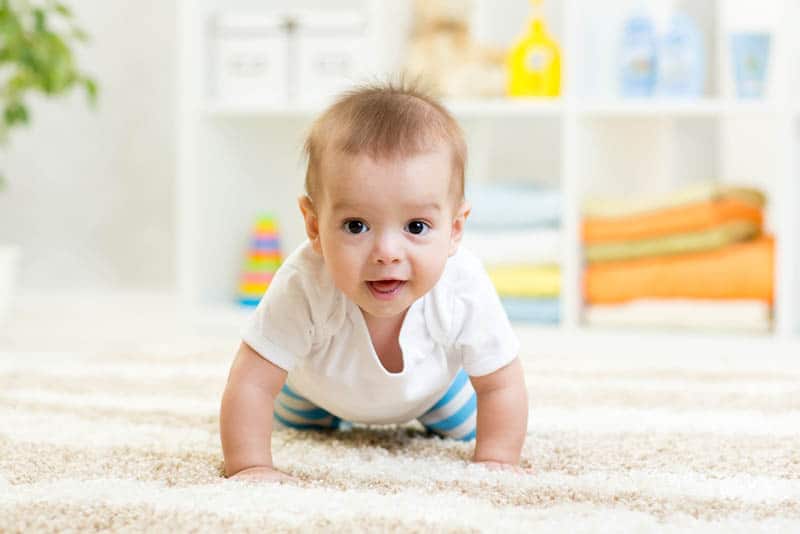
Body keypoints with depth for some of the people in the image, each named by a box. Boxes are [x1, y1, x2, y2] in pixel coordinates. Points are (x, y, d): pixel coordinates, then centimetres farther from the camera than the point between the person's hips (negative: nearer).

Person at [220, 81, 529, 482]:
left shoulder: (465, 290, -44)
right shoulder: (303, 286, -49)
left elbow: (501, 385, -28)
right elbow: (251, 384, -41)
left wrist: (495, 460, -31)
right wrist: (250, 467, -43)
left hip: (431, 383, 0)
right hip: (322, 384, 0)